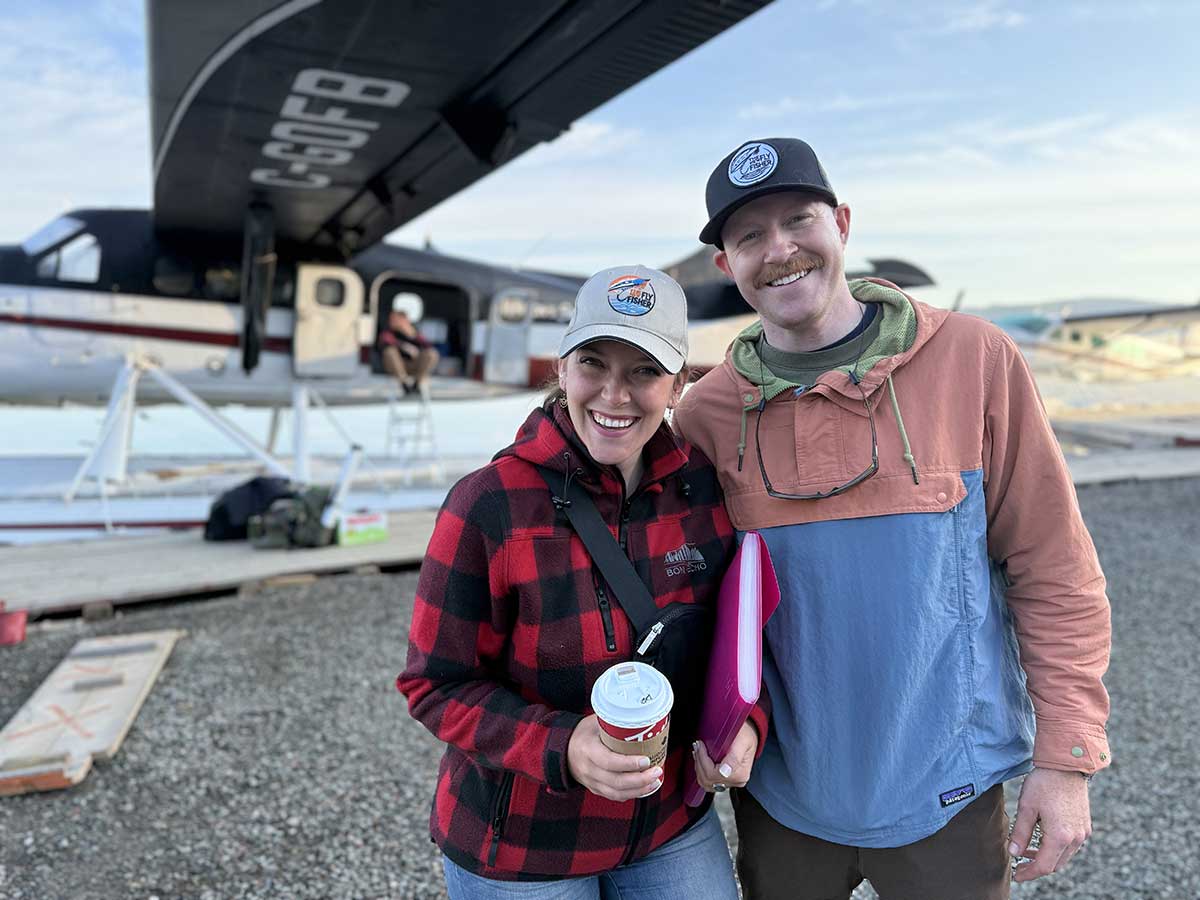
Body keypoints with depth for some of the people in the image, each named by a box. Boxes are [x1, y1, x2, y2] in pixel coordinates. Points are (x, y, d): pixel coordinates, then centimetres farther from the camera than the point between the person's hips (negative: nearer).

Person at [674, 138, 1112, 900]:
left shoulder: (975, 360, -12)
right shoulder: (704, 415, -8)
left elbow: (1054, 570, -7)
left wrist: (1067, 755, -7)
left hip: (945, 794, -1)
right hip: (780, 792, 2)